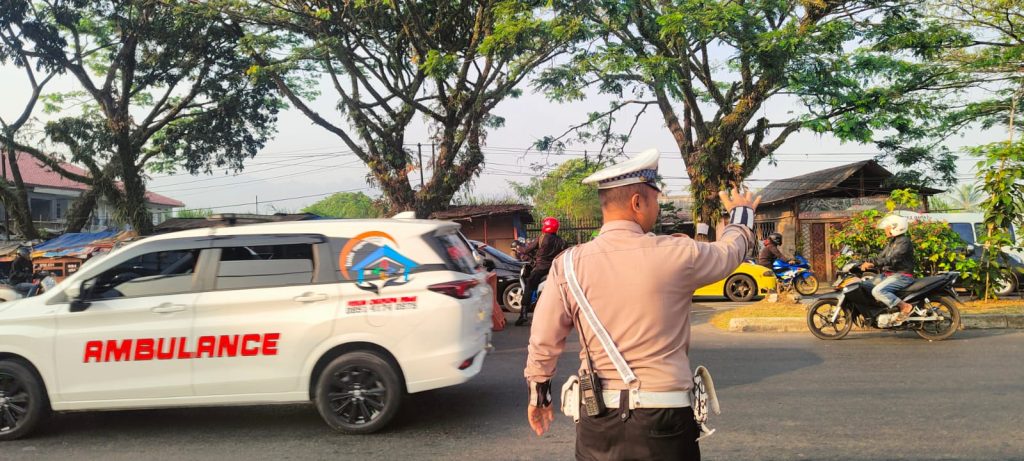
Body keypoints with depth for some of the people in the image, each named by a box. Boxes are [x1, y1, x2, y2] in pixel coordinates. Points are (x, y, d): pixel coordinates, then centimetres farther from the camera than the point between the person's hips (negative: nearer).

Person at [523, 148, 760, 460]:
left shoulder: (569, 265, -6)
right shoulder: (675, 254, -10)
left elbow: (543, 343, 1)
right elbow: (729, 251, 11)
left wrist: (538, 395, 19)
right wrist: (742, 214, 33)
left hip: (598, 422, 2)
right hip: (663, 421, -2)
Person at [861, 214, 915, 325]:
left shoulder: (904, 241, -13)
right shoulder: (892, 242, 18)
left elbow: (893, 259, -26)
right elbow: (881, 256, 16)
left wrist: (873, 263, -32)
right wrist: (867, 263, -2)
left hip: (902, 275, -10)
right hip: (889, 274, 10)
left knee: (877, 291, -29)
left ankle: (905, 307, -19)